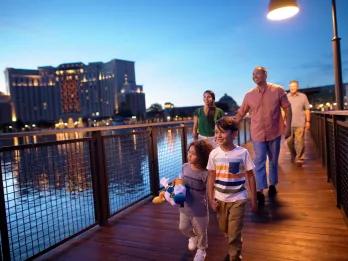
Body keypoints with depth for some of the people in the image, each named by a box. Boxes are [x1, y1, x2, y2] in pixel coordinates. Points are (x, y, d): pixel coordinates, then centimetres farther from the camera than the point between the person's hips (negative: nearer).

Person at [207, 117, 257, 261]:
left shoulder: (242, 153, -14)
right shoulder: (214, 153, -8)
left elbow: (250, 176, -6)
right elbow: (211, 177, -1)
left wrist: (254, 199, -3)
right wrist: (211, 199, -2)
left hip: (237, 199, -3)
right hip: (220, 199, 3)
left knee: (234, 233, 2)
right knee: (224, 229, 20)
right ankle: (234, 247, 48)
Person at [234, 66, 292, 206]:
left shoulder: (278, 90, -3)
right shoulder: (249, 95, 1)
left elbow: (287, 108, 0)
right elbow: (240, 113, 6)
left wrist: (288, 126, -7)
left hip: (274, 133, 0)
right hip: (258, 134, 0)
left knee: (273, 160, 14)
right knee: (259, 162, -3)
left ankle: (272, 184, 33)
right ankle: (260, 191, -1)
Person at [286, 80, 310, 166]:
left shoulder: (303, 96, 3)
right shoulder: (286, 97, 6)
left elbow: (307, 110, 5)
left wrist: (308, 121, 0)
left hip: (300, 123, -2)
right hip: (289, 123, 2)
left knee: (299, 141, -6)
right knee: (290, 141, 9)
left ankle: (299, 159, 1)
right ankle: (293, 156, 29)